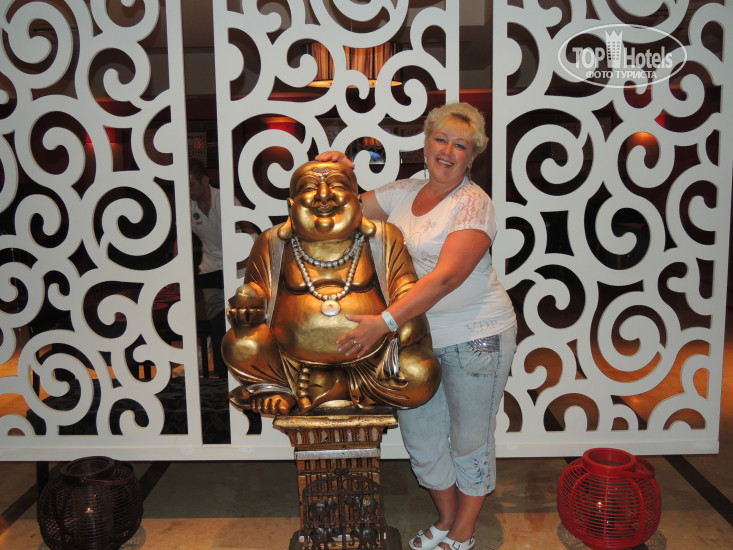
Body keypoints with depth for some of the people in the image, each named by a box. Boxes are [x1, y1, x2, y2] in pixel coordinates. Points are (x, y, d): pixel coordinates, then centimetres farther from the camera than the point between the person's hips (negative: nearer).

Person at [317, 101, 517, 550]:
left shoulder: (474, 203, -14)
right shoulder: (403, 193, 6)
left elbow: (446, 276, -25)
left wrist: (385, 322, -32)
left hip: (476, 336, -6)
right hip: (415, 336, 6)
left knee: (470, 439, 10)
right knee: (420, 436, 15)